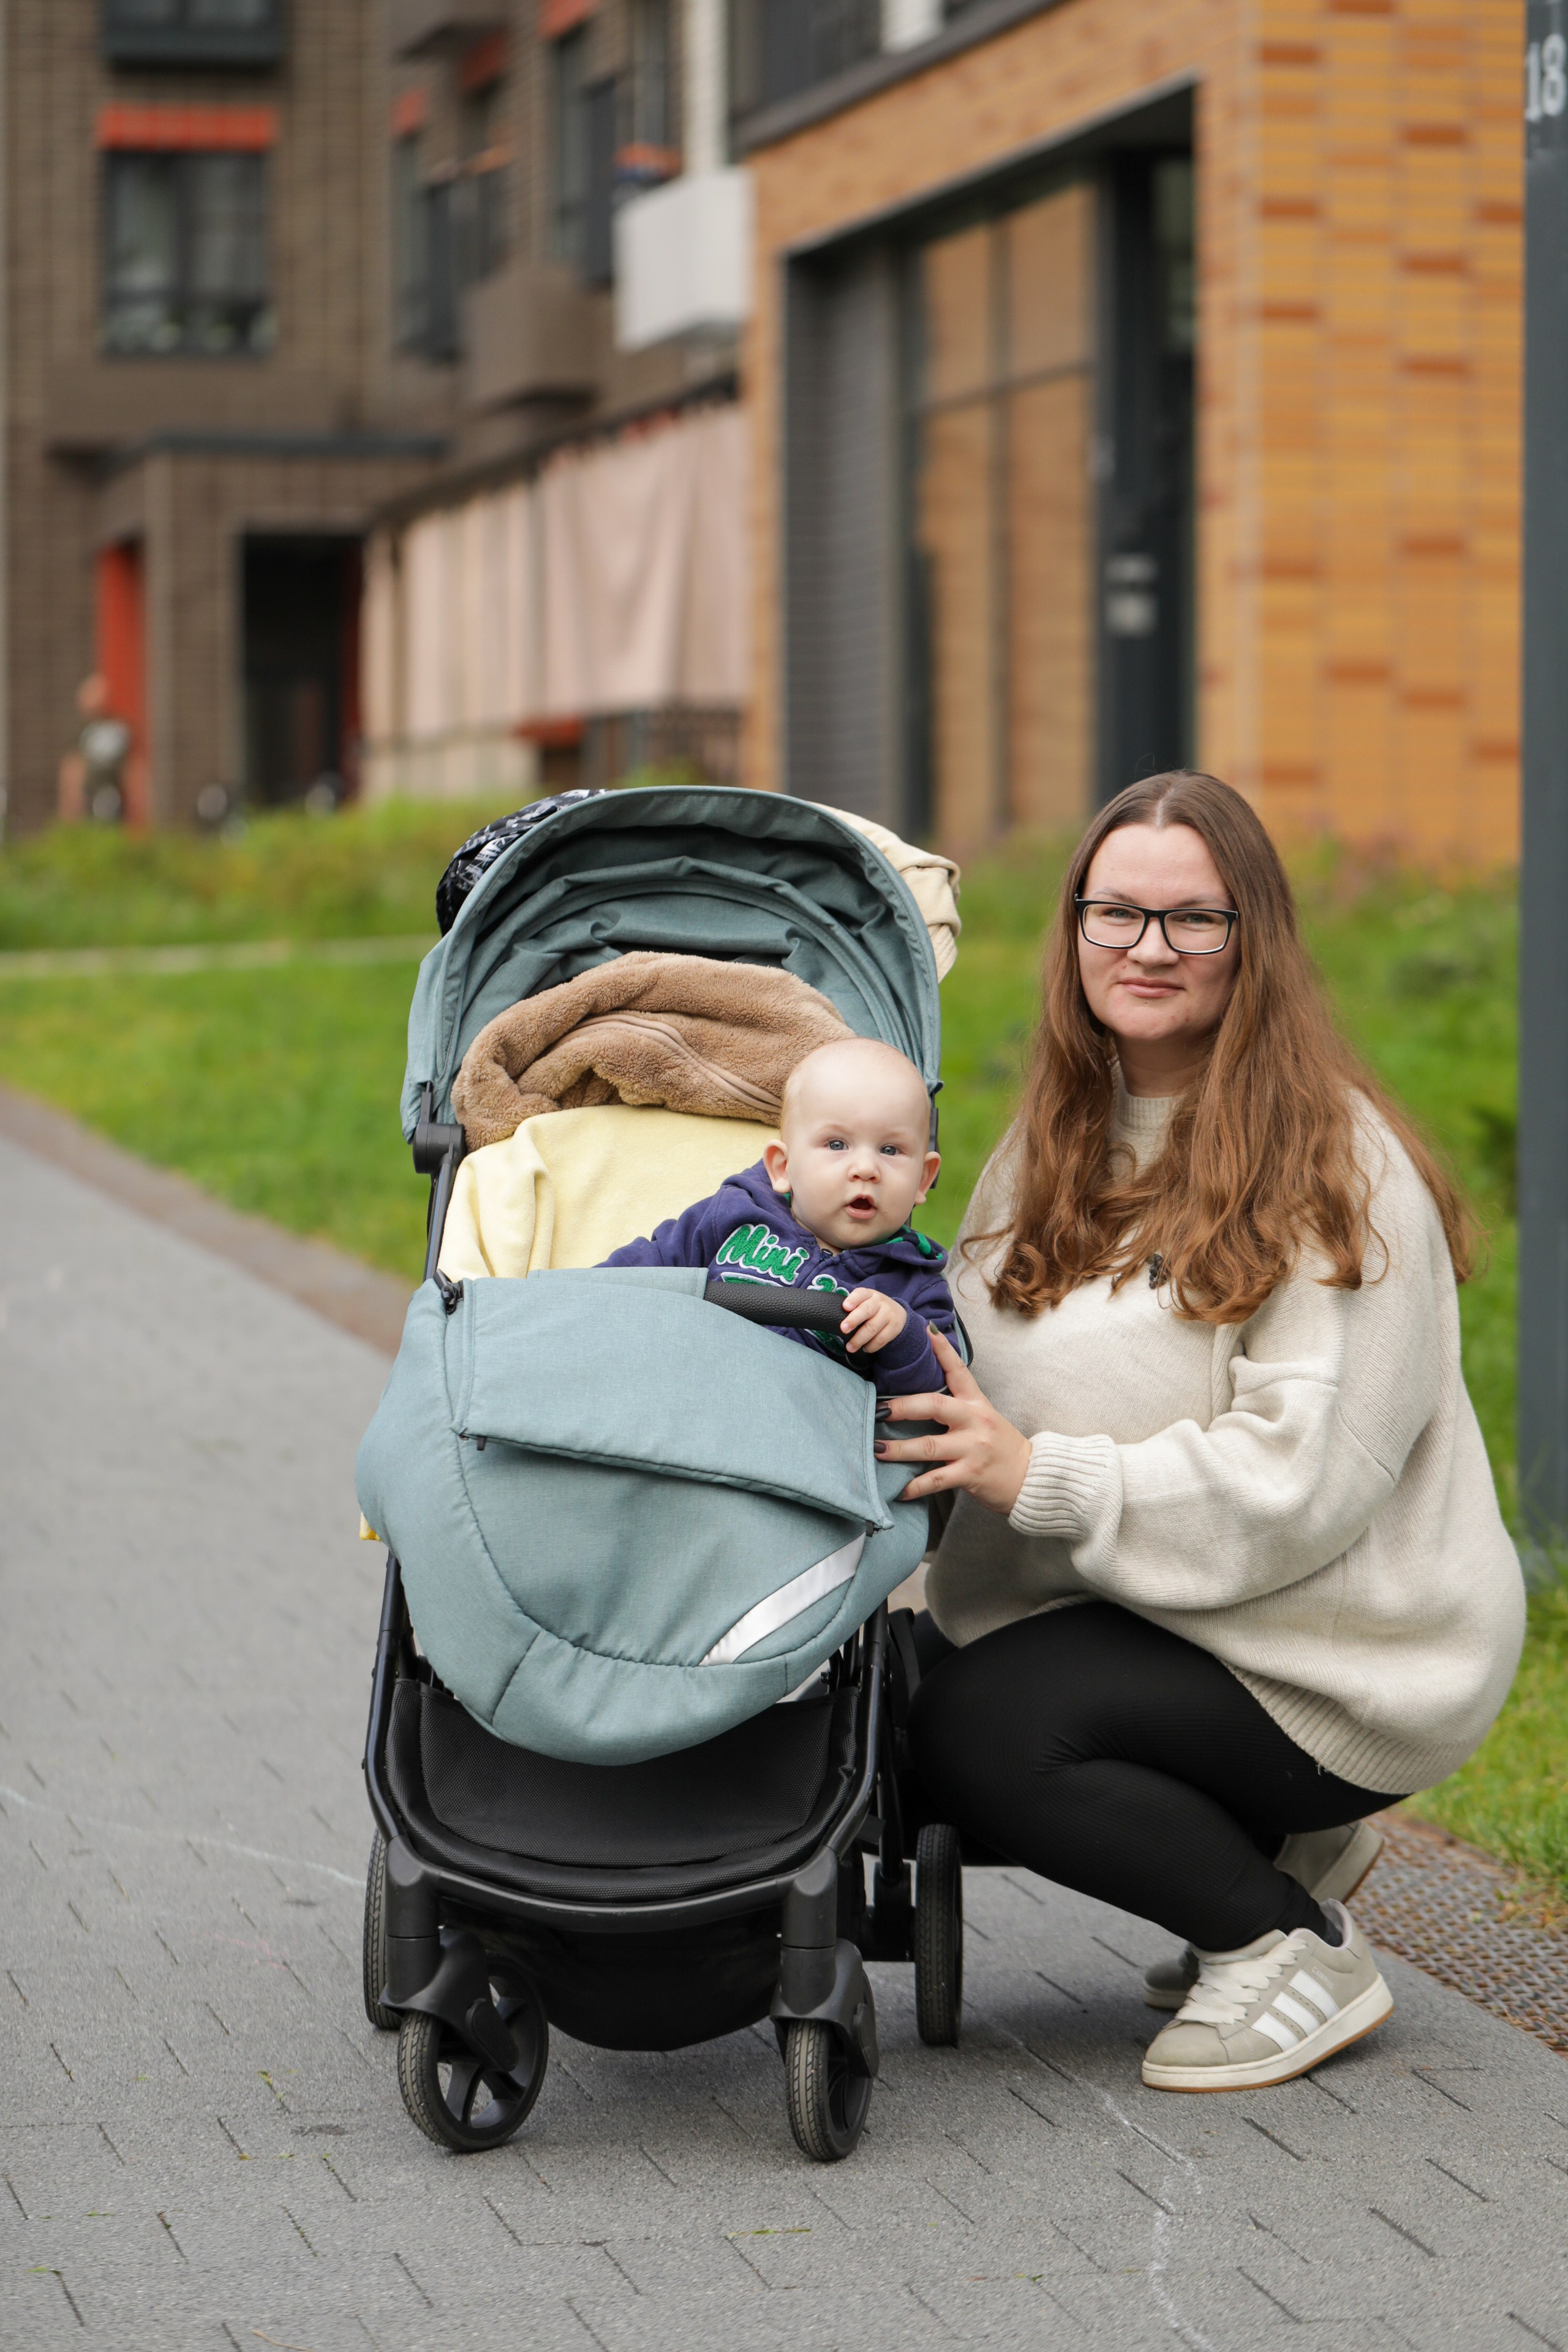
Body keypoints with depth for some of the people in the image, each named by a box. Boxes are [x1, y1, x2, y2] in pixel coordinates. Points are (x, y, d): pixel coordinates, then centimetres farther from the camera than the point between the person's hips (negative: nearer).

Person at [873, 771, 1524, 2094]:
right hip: (1138, 1615, 8)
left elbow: (1302, 1473, -22)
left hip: (1340, 1662, -8)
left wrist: (1037, 1477, -27)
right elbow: (983, 1371, 14)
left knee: (984, 1730, -26)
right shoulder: (1058, 1141, 11)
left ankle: (1296, 1948, -6)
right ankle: (1260, 1849, 8)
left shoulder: (1338, 1169, -15)